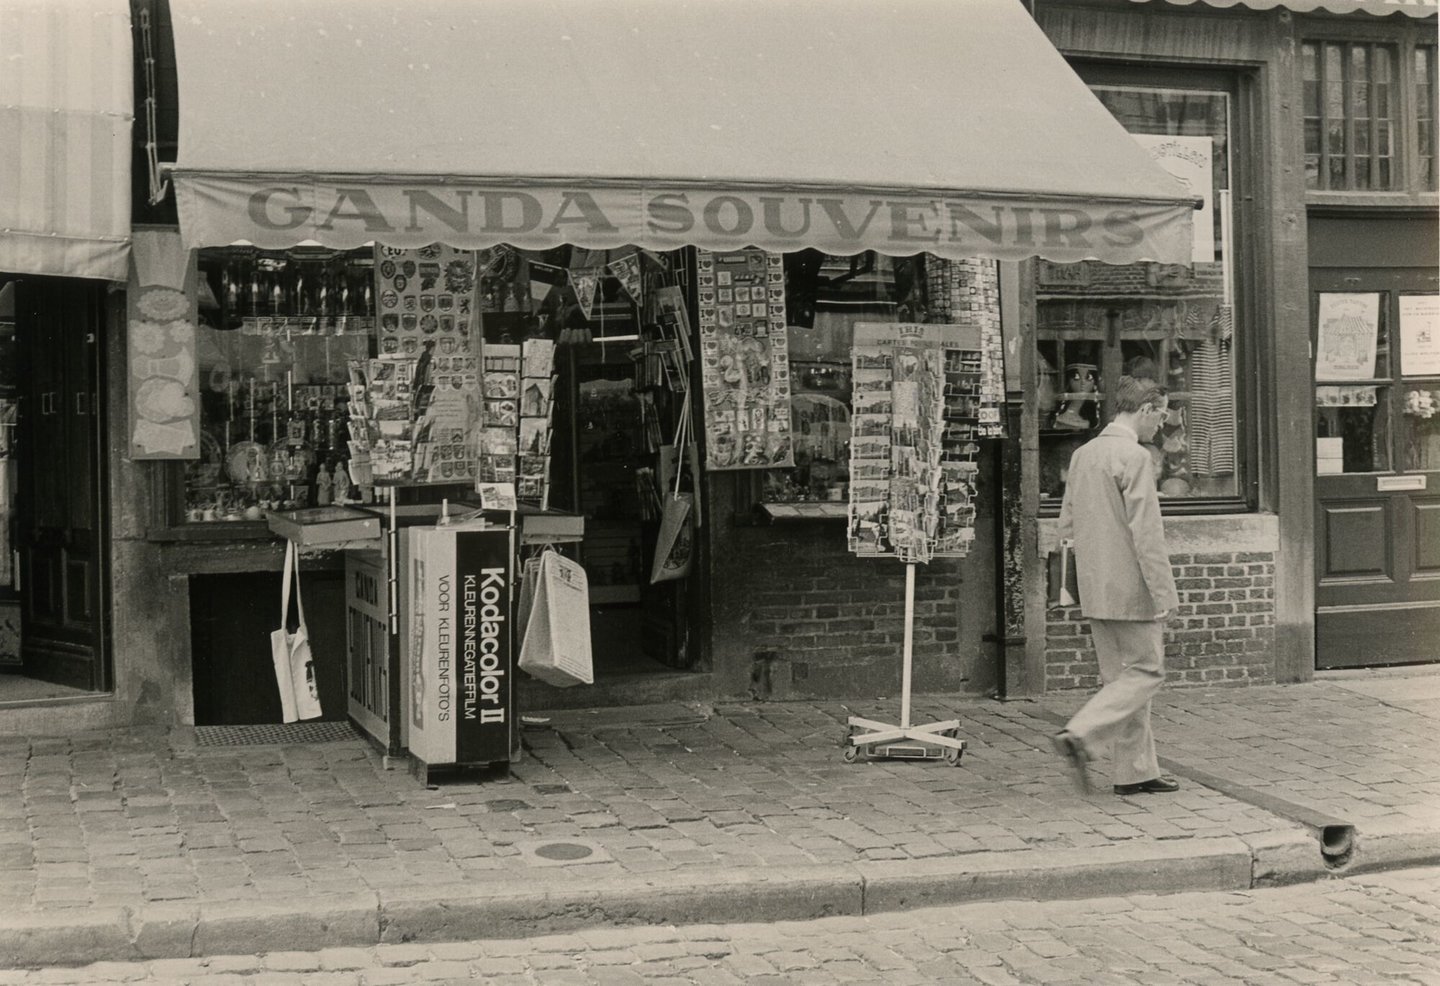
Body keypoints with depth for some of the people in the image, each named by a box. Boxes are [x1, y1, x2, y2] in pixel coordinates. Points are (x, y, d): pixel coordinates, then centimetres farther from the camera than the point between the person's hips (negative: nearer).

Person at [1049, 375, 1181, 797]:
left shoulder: (1082, 454, 11)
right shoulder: (1134, 457, -14)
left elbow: (1067, 523, 17)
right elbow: (1147, 533, -18)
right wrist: (1165, 594, -15)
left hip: (1094, 589, 9)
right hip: (1130, 588, -8)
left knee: (1120, 676, 12)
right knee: (1145, 671, 0)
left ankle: (1135, 771, 16)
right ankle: (1079, 735, -14)